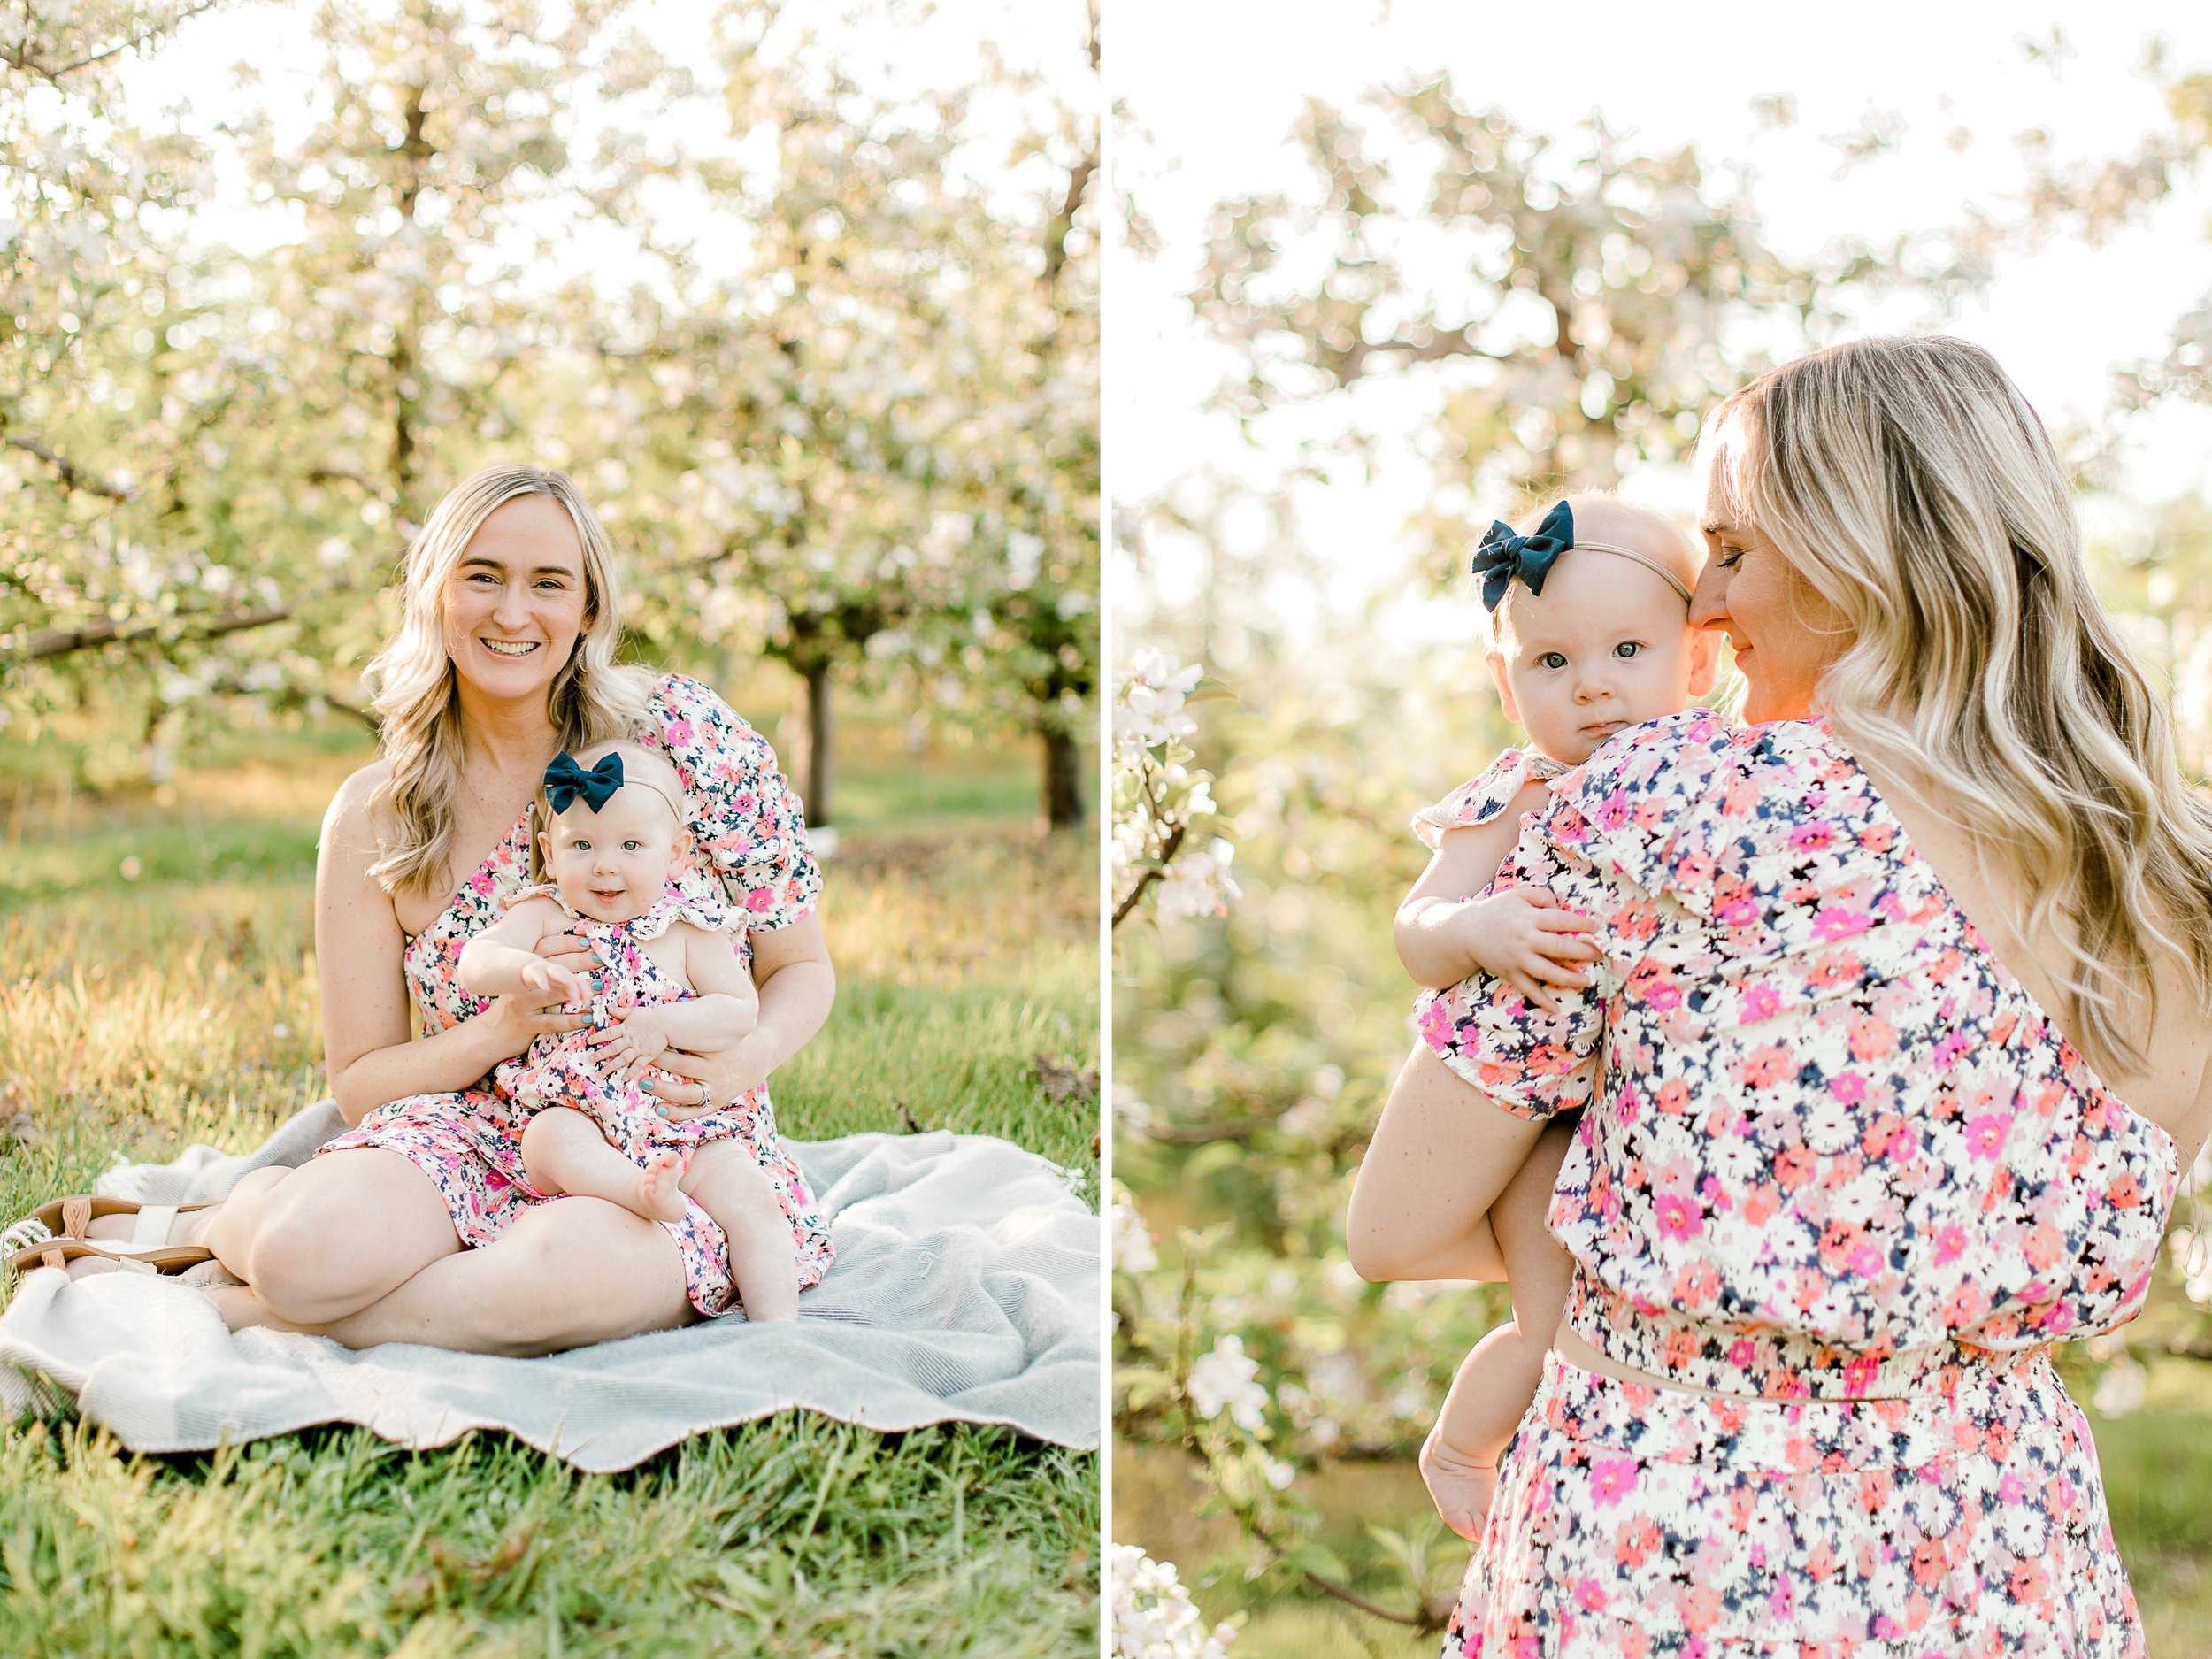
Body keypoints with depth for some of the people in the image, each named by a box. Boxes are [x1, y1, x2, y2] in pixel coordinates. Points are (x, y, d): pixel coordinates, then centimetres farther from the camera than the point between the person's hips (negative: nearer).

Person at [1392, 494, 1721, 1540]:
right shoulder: (1513, 807, -14)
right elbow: (1417, 934, -22)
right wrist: (1475, 930, -42)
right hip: (1541, 1109, -4)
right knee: (1562, 1328, -11)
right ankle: (1456, 1449, 19)